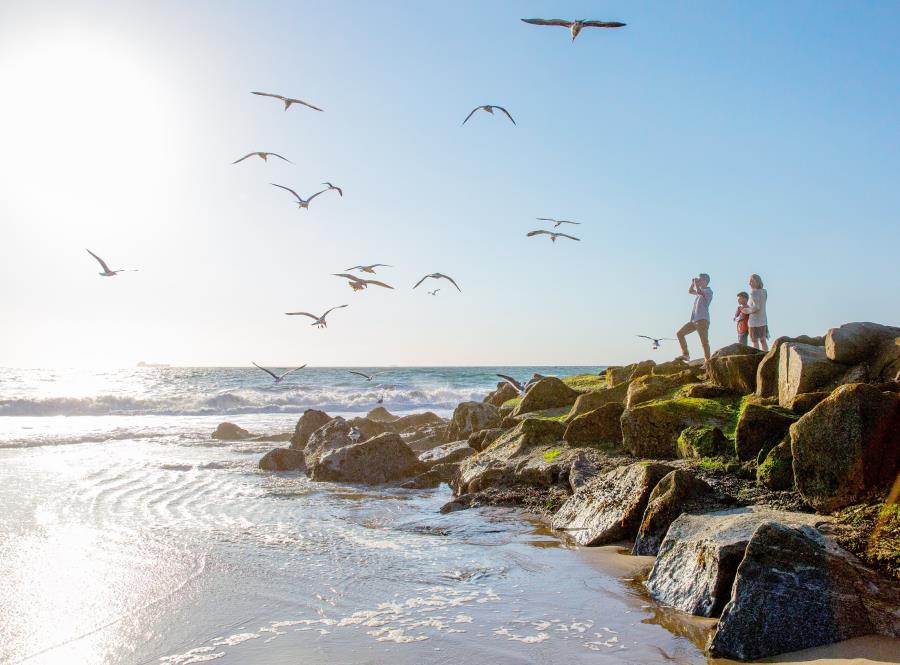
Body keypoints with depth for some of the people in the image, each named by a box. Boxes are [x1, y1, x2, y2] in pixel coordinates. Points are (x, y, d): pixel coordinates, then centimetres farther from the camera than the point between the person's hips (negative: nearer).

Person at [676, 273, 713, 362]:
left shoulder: (708, 291, -4)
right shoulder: (700, 291, 21)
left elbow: (699, 292, -24)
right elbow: (690, 291, 37)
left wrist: (696, 283, -10)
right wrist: (692, 283, 21)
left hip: (702, 320, -9)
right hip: (694, 320, 9)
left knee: (704, 342, -11)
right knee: (679, 334, 5)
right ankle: (686, 354, 8)